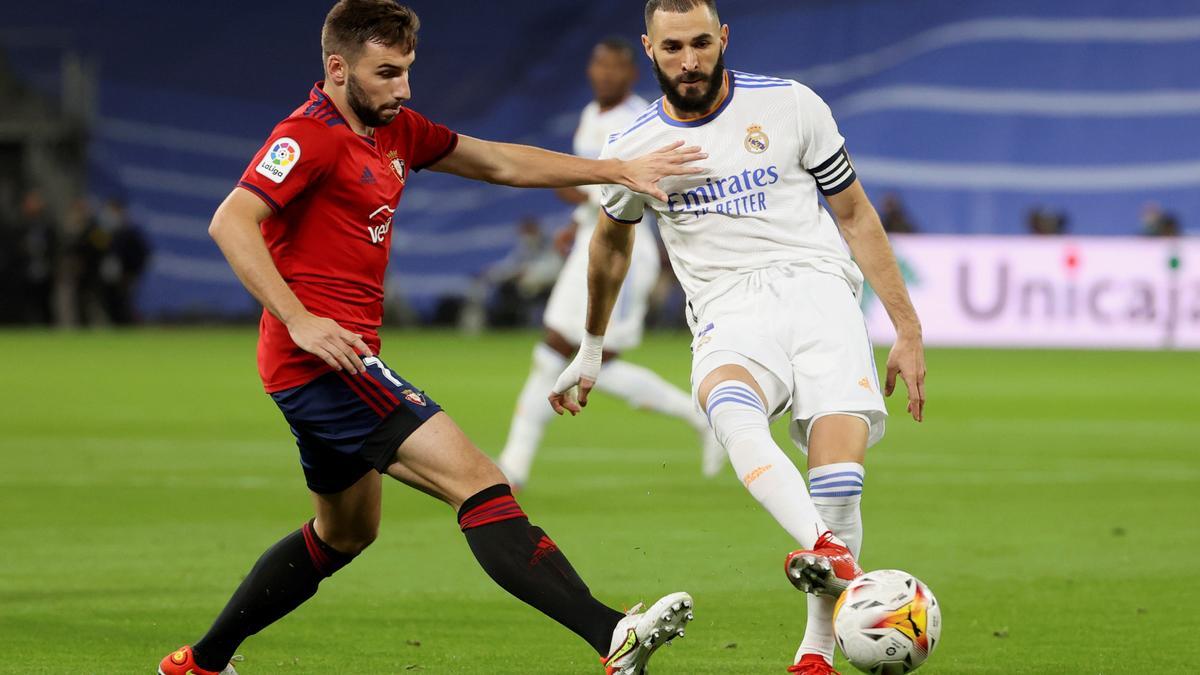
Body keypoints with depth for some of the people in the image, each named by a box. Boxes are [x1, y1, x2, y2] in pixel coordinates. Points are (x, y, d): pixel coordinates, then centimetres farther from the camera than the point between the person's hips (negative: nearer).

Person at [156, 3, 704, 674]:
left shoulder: (396, 130, 15)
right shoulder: (312, 135, -13)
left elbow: (500, 163, 21)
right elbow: (230, 222, -23)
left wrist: (618, 171, 16)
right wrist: (300, 321, -31)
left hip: (343, 360, 11)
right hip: (321, 357, -11)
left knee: (346, 531, 26)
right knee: (476, 480, -19)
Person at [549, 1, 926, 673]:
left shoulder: (789, 105, 5)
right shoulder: (634, 149, 10)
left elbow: (855, 214, 13)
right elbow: (612, 241, 31)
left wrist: (908, 328, 10)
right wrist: (591, 350, 41)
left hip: (816, 286, 0)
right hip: (729, 313, 0)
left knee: (838, 478, -22)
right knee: (729, 407, -38)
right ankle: (827, 550, -58)